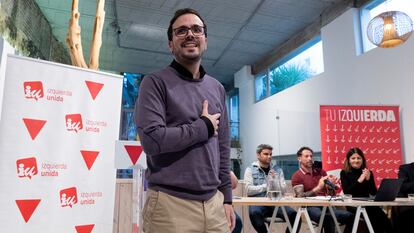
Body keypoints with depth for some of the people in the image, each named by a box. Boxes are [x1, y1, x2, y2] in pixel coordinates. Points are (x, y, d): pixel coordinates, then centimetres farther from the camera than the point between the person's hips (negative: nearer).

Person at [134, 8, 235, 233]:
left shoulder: (217, 88, 12)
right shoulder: (155, 82, -5)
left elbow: (223, 147, 13)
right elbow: (152, 140, -18)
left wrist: (226, 197, 11)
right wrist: (204, 127, -8)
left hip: (213, 203, 5)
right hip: (170, 204, -5)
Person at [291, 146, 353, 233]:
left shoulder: (321, 171, 16)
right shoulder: (296, 176, 0)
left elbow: (330, 194, 16)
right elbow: (300, 197, -12)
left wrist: (331, 185, -7)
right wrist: (318, 187, -21)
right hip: (310, 207, -5)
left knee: (350, 216, -20)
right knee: (328, 219, -36)